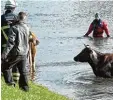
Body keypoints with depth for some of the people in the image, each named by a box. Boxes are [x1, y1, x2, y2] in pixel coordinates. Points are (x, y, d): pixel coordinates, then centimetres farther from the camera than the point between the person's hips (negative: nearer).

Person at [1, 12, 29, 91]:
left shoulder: (14, 28, -17)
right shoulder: (27, 28, 2)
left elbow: (11, 42, -21)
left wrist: (4, 53, -20)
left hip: (15, 53, -6)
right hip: (24, 54, 6)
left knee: (5, 67, 12)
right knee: (23, 71, 14)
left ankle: (9, 82, 6)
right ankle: (25, 87, 15)